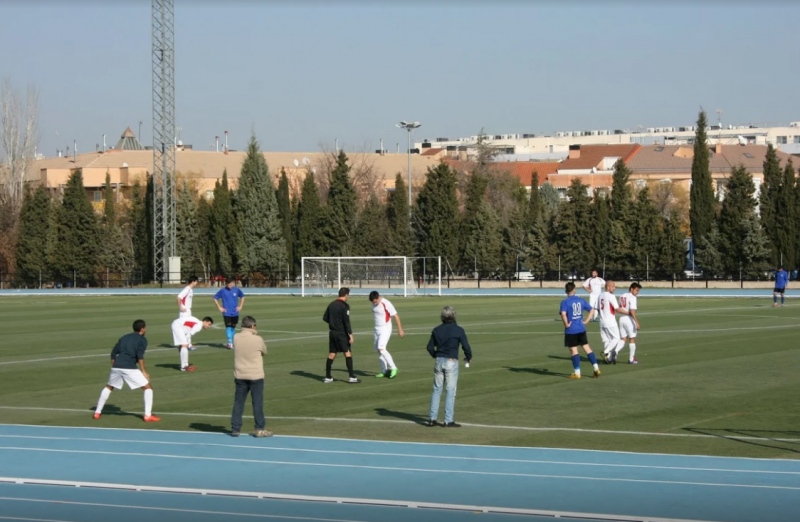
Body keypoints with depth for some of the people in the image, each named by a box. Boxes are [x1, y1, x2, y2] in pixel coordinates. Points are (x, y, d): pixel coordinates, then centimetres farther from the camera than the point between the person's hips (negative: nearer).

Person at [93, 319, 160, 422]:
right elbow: (139, 356, -8)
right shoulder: (142, 339, 8)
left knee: (109, 387, 30)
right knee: (148, 387, 6)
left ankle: (97, 412, 29)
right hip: (129, 368, -6)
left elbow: (113, 353, 21)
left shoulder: (124, 337, 25)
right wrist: (144, 371, -9)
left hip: (116, 366, 6)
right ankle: (147, 415, -2)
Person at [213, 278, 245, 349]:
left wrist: (240, 306, 9)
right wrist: (219, 307, -3)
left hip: (235, 313, 3)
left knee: (233, 327, 11)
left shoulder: (237, 290, -1)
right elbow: (215, 298, 2)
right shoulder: (222, 290, -7)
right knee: (228, 327, -13)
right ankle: (230, 343, -15)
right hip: (226, 313, -3)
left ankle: (231, 342, 22)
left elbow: (242, 297, 17)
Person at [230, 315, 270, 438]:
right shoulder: (258, 340, -14)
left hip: (240, 376, 3)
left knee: (238, 402, 10)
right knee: (257, 403, 4)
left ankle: (235, 428, 13)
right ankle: (260, 429, 7)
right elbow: (264, 351, 3)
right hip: (255, 376, -3)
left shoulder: (236, 338, -5)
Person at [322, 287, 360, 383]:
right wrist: (350, 334, -17)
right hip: (341, 333, -7)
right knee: (348, 353, -2)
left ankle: (328, 377, 12)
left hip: (332, 332, 7)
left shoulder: (331, 304, 9)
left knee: (331, 354, 10)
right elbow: (346, 321, -18)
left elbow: (325, 318, 13)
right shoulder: (344, 306, -13)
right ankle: (352, 377, -5)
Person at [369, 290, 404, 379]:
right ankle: (384, 371, 14)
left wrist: (400, 330, -11)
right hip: (377, 329, 8)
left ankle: (393, 368, -13)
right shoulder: (374, 304, 2)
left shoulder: (386, 304, -19)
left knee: (381, 349, -20)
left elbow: (396, 316, -14)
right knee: (378, 350, 6)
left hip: (385, 329, -8)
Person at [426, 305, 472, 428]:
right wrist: (468, 358, 11)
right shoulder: (458, 330, -7)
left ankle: (432, 418, 11)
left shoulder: (437, 330, 4)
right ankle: (448, 420, 0)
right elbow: (466, 346, -8)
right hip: (451, 362, -4)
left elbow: (430, 347, 7)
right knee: (450, 391, 0)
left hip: (439, 361, 4)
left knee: (437, 390, 11)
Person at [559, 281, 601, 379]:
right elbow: (591, 309, 11)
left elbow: (563, 314, -27)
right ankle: (596, 368, 11)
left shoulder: (565, 302, -11)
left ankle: (577, 373, 5)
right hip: (581, 329, 5)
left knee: (573, 350, 2)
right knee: (587, 348, 13)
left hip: (571, 330, -5)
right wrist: (586, 321, 10)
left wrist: (566, 324, -14)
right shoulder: (581, 300, 5)